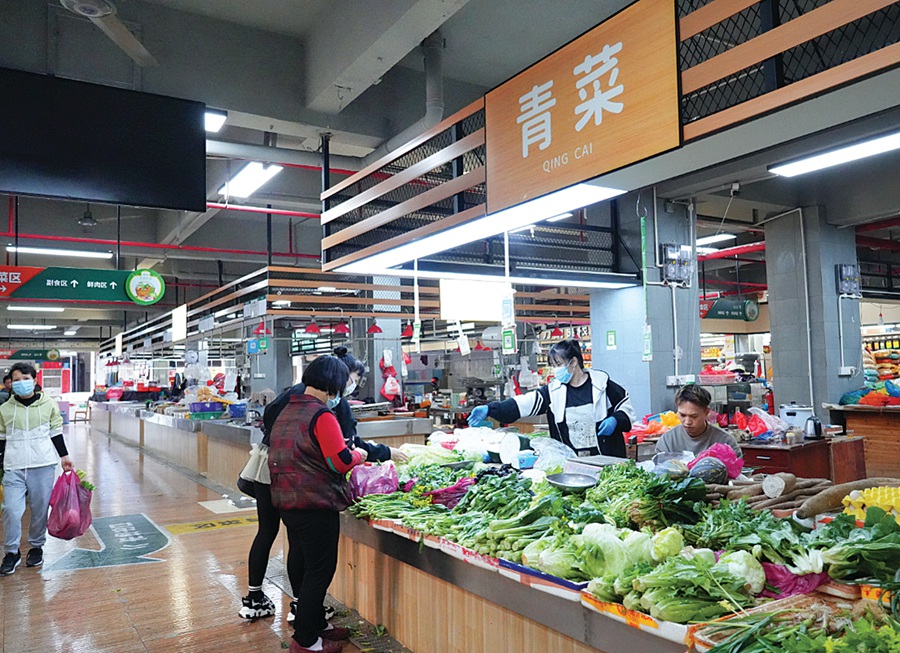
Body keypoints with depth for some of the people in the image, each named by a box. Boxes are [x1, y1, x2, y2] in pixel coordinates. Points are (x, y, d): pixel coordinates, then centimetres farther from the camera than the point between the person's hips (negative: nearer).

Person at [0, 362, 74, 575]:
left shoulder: (49, 405, 3)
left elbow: (56, 433, 8)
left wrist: (64, 456, 5)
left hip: (43, 465, 0)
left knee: (40, 508, 6)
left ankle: (36, 547, 25)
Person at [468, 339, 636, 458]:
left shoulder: (602, 384, -2)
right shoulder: (553, 390, 3)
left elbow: (627, 409, 7)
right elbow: (523, 404, -7)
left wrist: (615, 420, -14)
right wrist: (489, 409, -18)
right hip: (570, 462, 2)